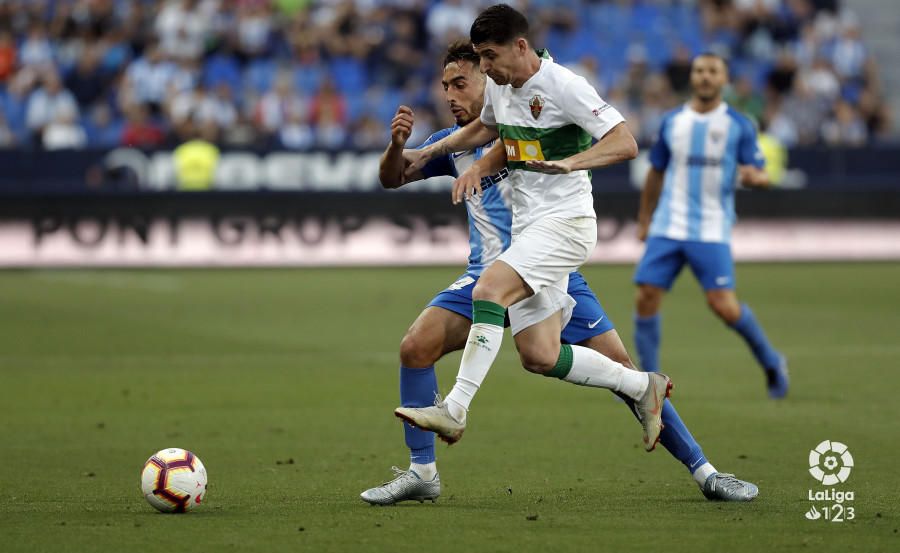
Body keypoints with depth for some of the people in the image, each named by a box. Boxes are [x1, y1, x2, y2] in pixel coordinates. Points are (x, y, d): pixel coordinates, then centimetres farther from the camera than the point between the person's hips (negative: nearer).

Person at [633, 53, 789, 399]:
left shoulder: (739, 126, 1)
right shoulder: (672, 122, 9)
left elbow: (761, 176, 1)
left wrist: (754, 176, -23)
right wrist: (644, 221, 22)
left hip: (712, 231, -3)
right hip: (667, 227, 3)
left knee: (723, 305, -14)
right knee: (646, 298, -8)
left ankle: (770, 361, 10)